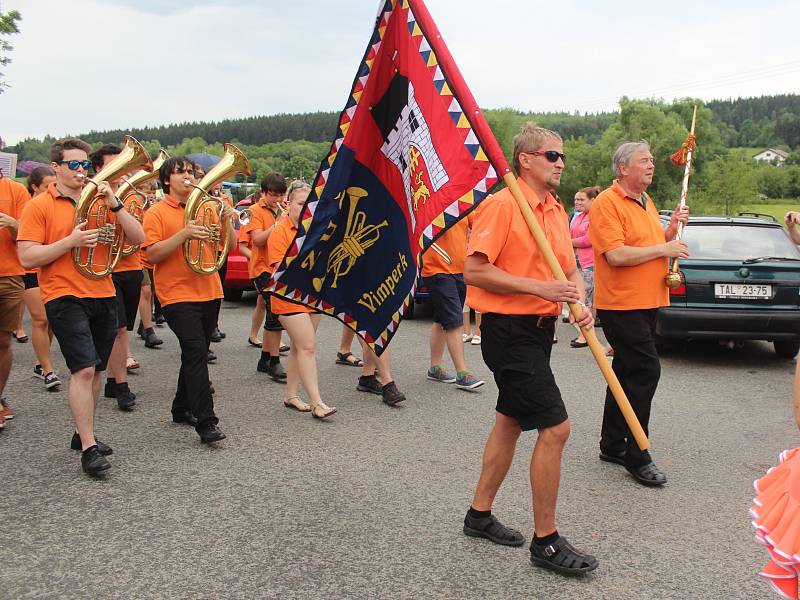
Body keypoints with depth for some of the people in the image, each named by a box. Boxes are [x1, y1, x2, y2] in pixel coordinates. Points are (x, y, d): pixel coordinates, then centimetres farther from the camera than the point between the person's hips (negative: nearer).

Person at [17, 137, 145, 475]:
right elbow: (27, 258, -9)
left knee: (94, 370, 12)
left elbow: (138, 238, 3)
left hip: (103, 296, 5)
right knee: (83, 369, -14)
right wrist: (71, 241, -18)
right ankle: (89, 449, -8)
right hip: (65, 298, -5)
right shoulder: (40, 205, -1)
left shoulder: (99, 201, 11)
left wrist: (114, 205, -9)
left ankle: (83, 434, 27)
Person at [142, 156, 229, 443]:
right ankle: (206, 422, -17)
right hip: (178, 295, -6)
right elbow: (152, 254, -12)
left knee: (196, 354, 14)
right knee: (196, 352, -17)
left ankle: (182, 408, 30)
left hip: (209, 293, 6)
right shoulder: (157, 213, -2)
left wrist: (228, 220, -7)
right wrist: (183, 234, -23)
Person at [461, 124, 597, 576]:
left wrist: (579, 303, -2)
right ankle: (547, 541, 3)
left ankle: (480, 514, 32)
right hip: (509, 331, -9)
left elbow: (571, 268, 20)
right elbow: (474, 270, -19)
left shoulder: (557, 212, 13)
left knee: (511, 420, 17)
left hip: (539, 330, 9)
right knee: (555, 427, -10)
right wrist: (539, 287, -22)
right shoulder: (502, 205, -14)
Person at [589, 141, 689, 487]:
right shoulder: (607, 203, -12)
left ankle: (612, 445, 25)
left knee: (628, 373, 14)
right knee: (645, 371, -11)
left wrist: (673, 229, 7)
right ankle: (636, 456, -1)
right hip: (622, 305, -9)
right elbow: (617, 255, -23)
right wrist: (664, 249, -14)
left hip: (647, 303, 9)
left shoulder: (647, 202, 17)